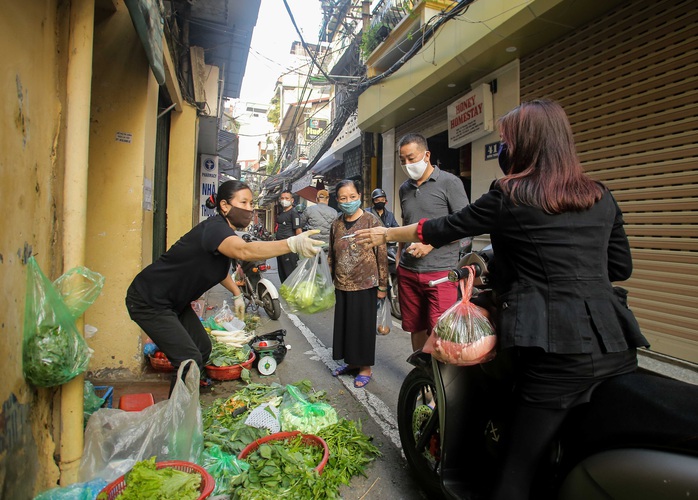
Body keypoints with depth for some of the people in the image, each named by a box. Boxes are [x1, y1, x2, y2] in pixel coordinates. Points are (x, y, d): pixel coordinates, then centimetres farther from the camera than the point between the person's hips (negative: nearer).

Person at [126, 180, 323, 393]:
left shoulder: (223, 230, 4)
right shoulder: (214, 227, -27)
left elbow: (218, 265, 24)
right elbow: (244, 251, -50)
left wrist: (237, 292, 16)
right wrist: (292, 244, -61)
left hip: (173, 302, 10)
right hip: (149, 302, -10)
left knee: (203, 348, 13)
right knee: (190, 360, -14)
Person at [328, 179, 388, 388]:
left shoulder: (372, 221, -8)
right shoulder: (336, 225, 6)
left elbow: (382, 255, -8)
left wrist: (382, 285, -8)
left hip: (365, 285, -5)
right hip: (342, 286, 5)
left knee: (364, 326, 5)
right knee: (345, 324, 14)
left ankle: (366, 367, 21)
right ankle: (351, 361, 33)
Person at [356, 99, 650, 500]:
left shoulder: (509, 198, -5)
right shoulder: (603, 198, 11)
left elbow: (444, 229, 5)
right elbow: (621, 266, 17)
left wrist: (385, 234, 19)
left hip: (557, 349, -6)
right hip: (617, 345, 7)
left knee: (522, 463, 4)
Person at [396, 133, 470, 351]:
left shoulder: (449, 182, -3)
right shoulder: (405, 188, 14)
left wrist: (430, 244, -15)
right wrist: (398, 257, 14)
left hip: (440, 271, -5)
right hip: (408, 271, 6)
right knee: (415, 328, 13)